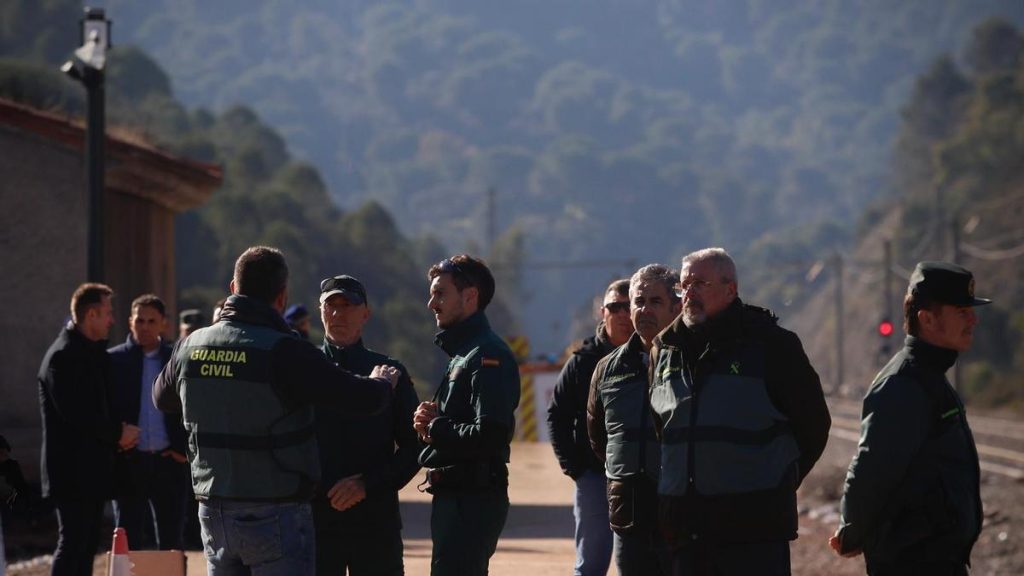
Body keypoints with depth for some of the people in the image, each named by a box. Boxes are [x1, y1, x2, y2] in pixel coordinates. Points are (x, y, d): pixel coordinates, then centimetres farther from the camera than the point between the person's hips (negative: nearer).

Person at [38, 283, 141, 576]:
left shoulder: (93, 352, 16)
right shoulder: (62, 356, -14)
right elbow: (74, 414, -22)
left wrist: (120, 431, 5)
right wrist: (117, 432, -12)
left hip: (94, 469, 9)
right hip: (72, 471, -9)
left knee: (88, 544, 10)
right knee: (72, 543, -10)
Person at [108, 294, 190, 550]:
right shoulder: (113, 360, 3)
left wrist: (184, 449, -2)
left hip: (169, 462, 1)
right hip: (128, 462, -1)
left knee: (171, 543, 5)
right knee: (127, 542, 1)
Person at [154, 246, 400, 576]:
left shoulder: (190, 346, 2)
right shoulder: (283, 351, -17)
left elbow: (162, 397, 23)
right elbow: (363, 399, -16)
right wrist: (382, 382, 7)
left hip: (214, 512, 6)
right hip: (276, 518, -6)